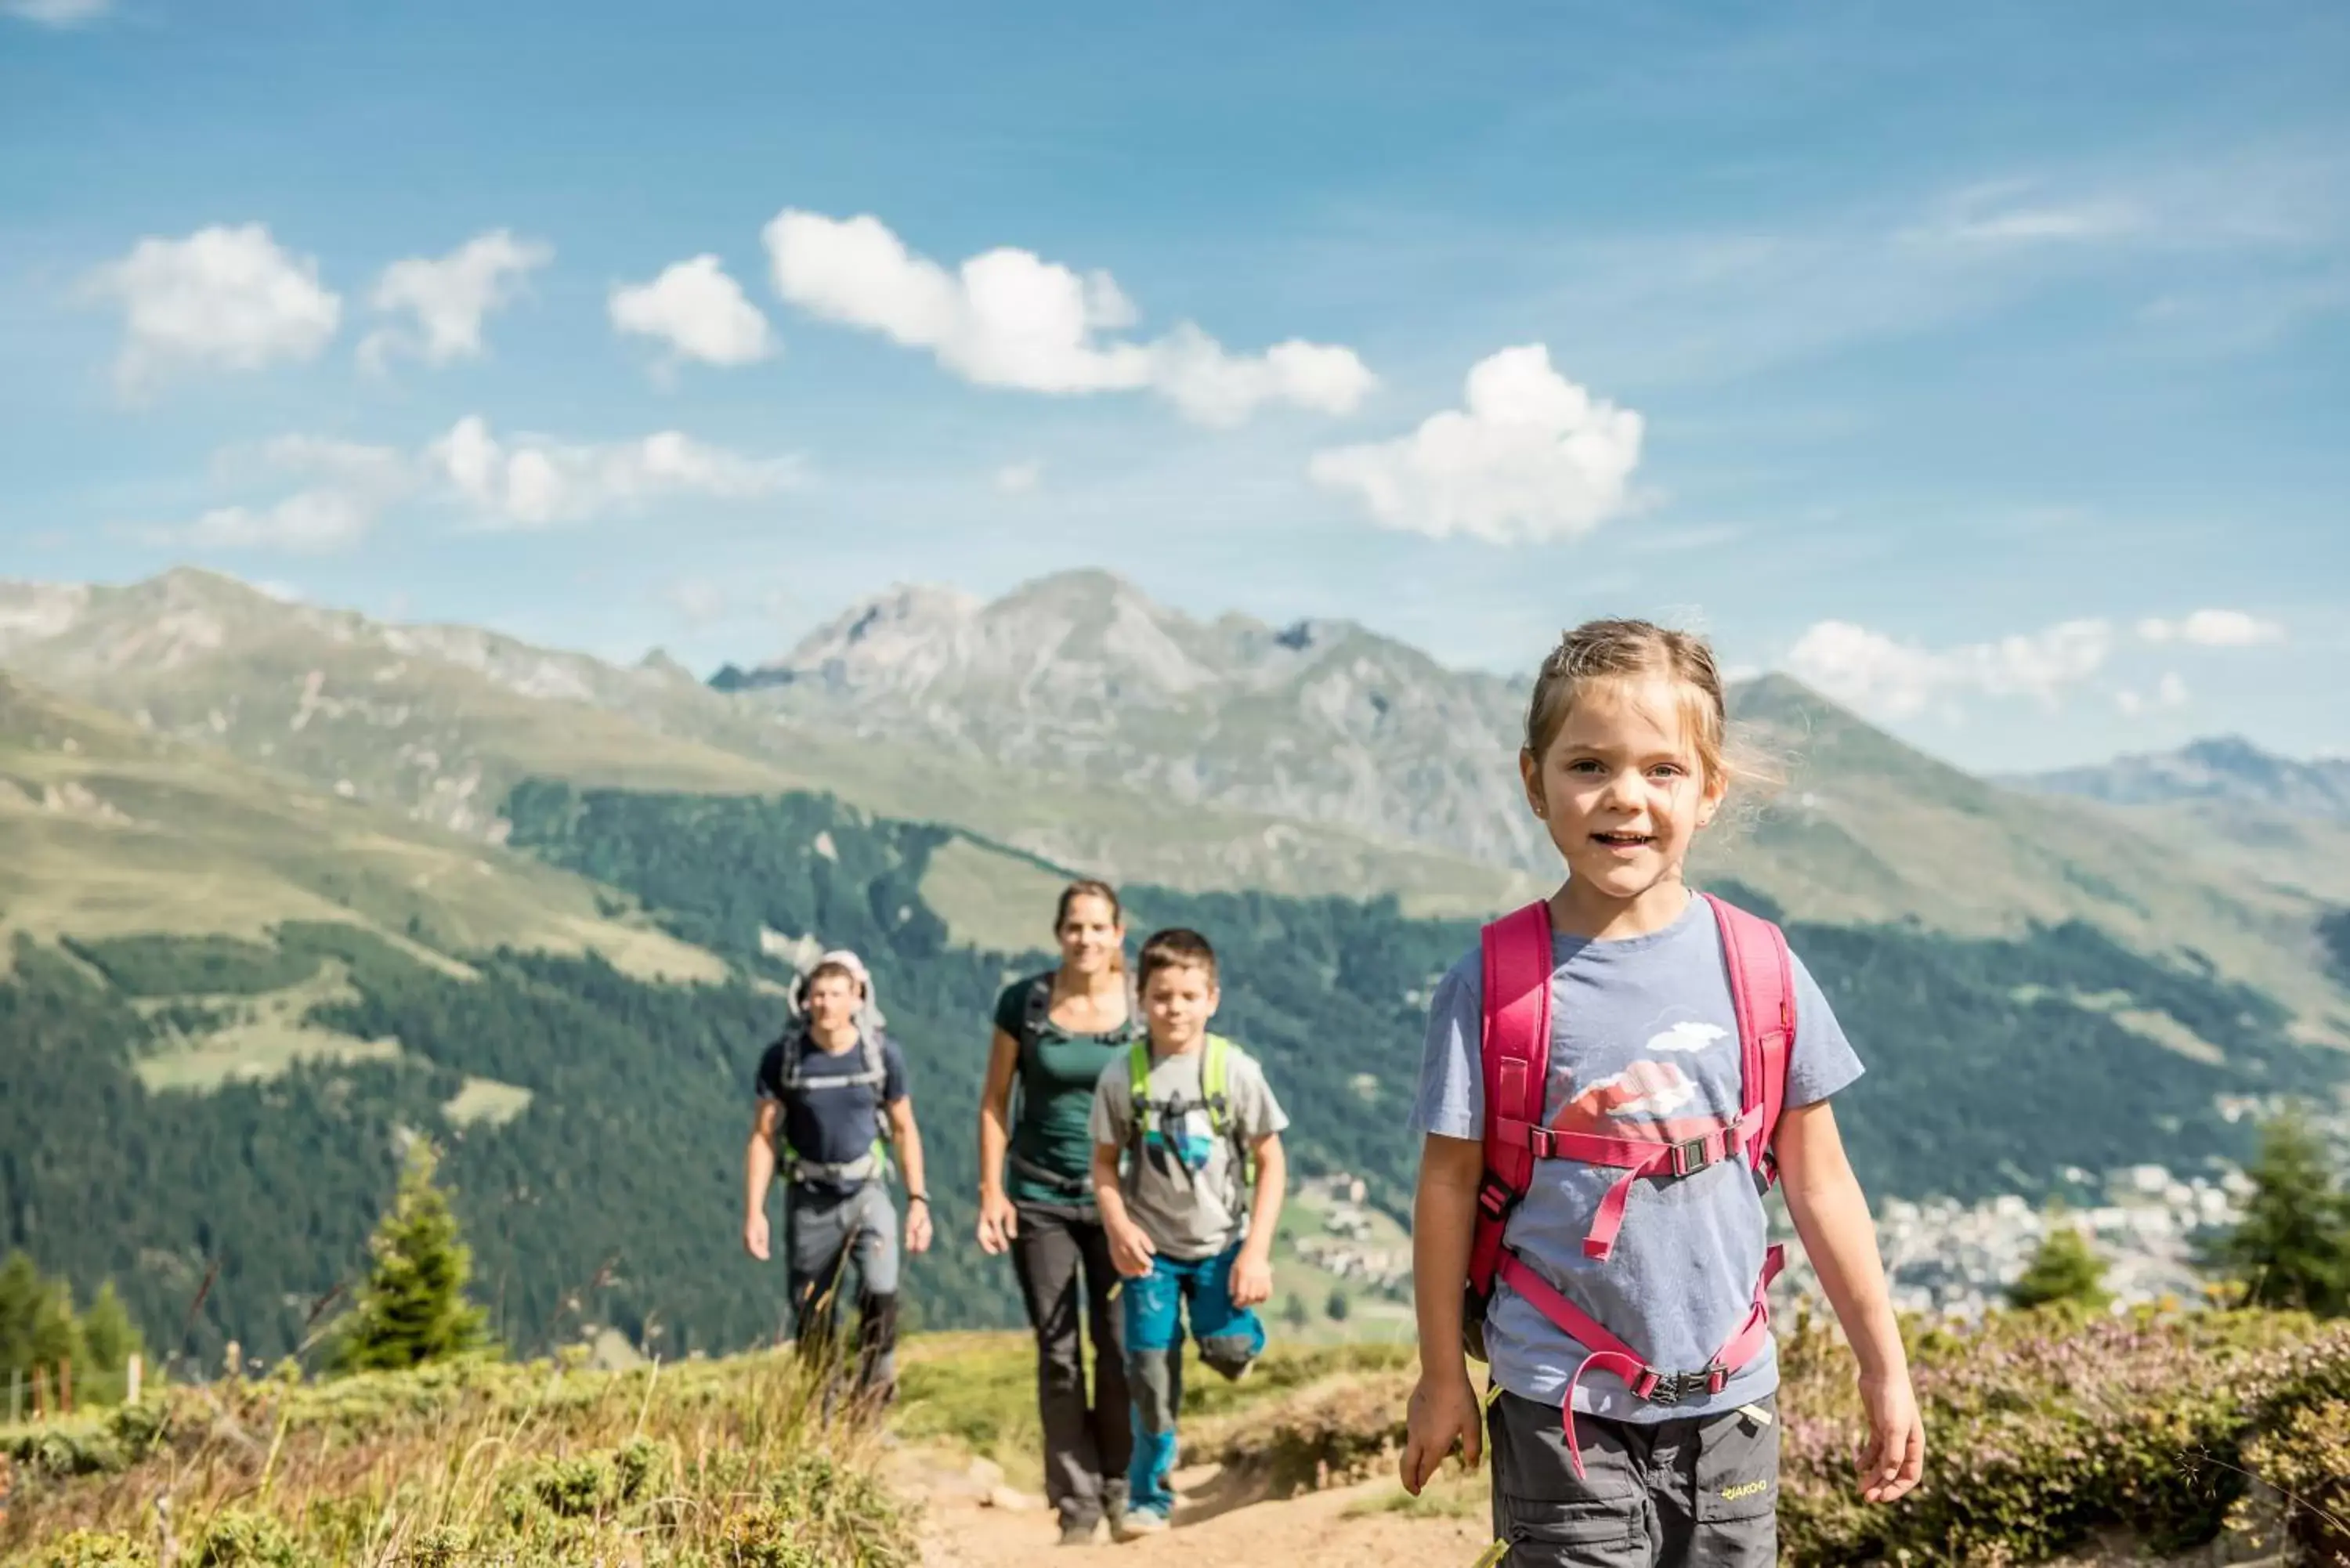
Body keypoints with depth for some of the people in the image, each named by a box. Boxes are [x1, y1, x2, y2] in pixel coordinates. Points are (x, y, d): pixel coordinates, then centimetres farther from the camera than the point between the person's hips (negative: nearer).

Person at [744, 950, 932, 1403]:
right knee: (812, 1322, 6)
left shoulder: (884, 1054, -6)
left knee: (881, 1291, -22)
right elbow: (764, 1136, -2)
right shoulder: (783, 1057, -7)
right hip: (810, 1199, 1)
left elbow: (904, 1130, 4)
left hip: (867, 1191, -1)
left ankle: (874, 1394, -4)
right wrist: (754, 1211, -7)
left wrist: (918, 1199, 0)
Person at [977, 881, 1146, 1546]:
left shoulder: (1142, 1008, -3)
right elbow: (994, 1100, 2)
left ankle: (1120, 1489, 17)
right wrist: (991, 1190, -3)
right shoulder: (1023, 1003, -4)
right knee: (1058, 1354, 3)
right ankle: (1077, 1502, 11)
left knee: (1119, 1347, -1)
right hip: (1040, 1199, 0)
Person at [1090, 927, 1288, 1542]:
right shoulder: (1122, 1076, -7)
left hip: (1221, 1242, -1)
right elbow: (1105, 1162, 1)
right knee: (1151, 1374, 1)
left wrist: (1256, 1250, -11)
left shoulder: (1235, 1070, -10)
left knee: (1229, 1350, -17)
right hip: (1152, 1247, 1)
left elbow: (1271, 1161, -5)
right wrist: (1118, 1226, -17)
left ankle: (1240, 1327, 21)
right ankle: (1149, 1493, 19)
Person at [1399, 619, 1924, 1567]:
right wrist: (1442, 1377, 3)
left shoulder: (1762, 969, -4)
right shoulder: (1494, 984, -10)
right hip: (1561, 1408, -3)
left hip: (1729, 1393, 3)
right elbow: (1449, 1184, -2)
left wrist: (1883, 1366, 7)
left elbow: (1819, 1181, 3)